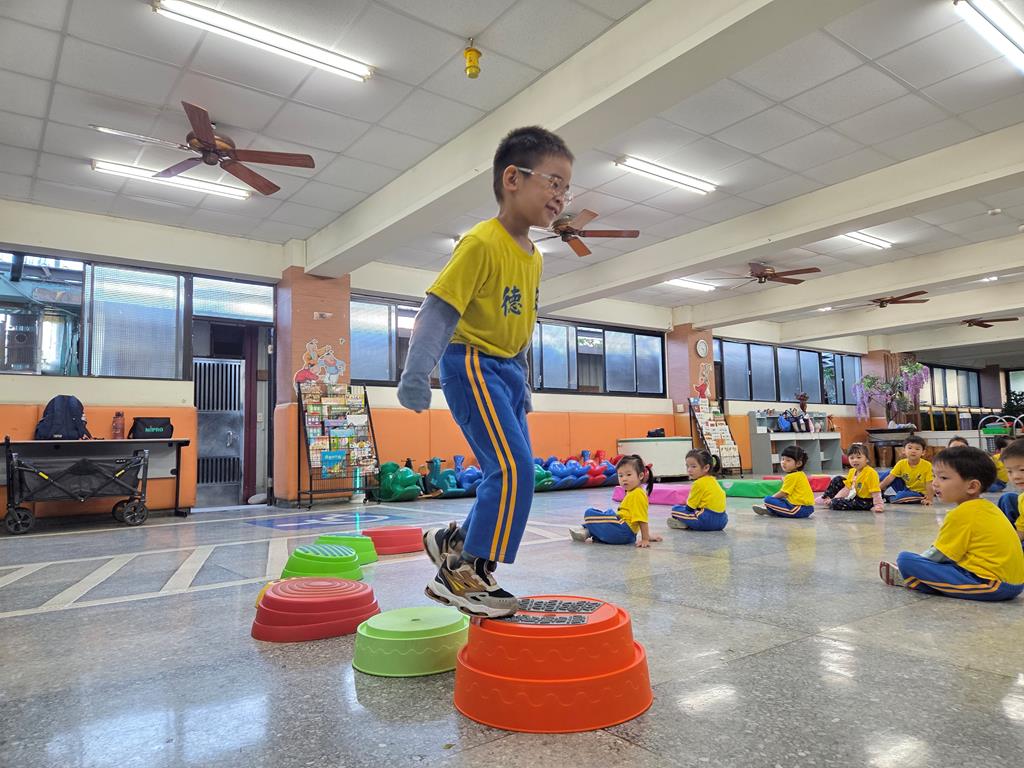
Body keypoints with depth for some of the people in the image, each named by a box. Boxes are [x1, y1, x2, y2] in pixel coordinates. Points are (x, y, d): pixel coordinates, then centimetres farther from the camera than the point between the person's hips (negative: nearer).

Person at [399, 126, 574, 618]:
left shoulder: (534, 257, 11)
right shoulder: (481, 242, -15)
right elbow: (438, 309, -21)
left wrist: (522, 385, 22)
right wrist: (416, 373, -29)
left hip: (507, 369, 9)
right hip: (472, 363, -9)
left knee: (515, 473, 9)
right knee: (514, 469, -17)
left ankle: (452, 541, 27)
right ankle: (464, 575, -5)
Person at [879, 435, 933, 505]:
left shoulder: (927, 465, -18)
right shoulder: (901, 463, -9)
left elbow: (929, 484, -20)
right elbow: (890, 478, -14)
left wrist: (929, 499, -30)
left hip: (919, 494, -4)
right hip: (905, 489, 4)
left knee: (902, 495, -35)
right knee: (889, 473, -11)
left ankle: (889, 498, -6)